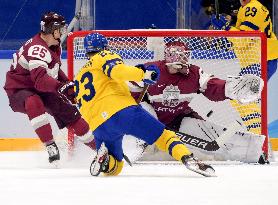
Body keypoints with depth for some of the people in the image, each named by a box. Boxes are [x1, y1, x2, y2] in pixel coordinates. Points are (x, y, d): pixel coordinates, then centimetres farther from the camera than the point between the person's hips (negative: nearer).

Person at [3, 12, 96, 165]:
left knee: (70, 113, 5)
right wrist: (62, 87, -58)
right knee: (34, 103, -41)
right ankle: (50, 146, -38)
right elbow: (40, 80, -44)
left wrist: (69, 84, 11)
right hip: (18, 91, -9)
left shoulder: (54, 46, 3)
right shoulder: (37, 49, -30)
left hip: (42, 90, 9)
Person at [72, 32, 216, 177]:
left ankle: (103, 159, -12)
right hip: (121, 109, -5)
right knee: (162, 135, -2)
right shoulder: (104, 57, 12)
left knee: (113, 167, 21)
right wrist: (142, 74, -9)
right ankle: (188, 158, -26)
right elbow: (117, 70, -12)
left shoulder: (78, 80, 31)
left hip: (99, 125, 5)